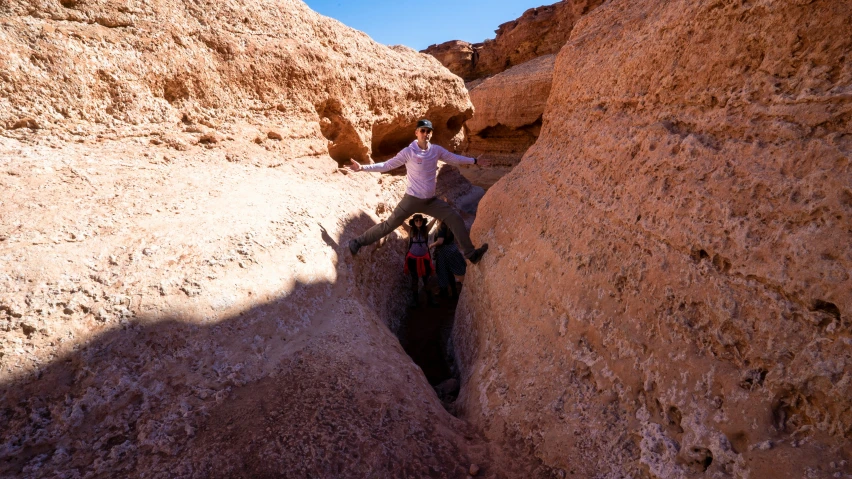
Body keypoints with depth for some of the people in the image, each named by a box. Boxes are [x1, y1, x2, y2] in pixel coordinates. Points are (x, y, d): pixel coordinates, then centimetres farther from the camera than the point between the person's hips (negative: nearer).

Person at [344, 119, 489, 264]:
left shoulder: (436, 150, 0)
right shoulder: (408, 152, -13)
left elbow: (454, 158, 15)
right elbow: (387, 165, -11)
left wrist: (475, 161, 15)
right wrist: (362, 167, -18)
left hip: (431, 200, 5)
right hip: (412, 199, -4)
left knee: (455, 219, -1)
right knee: (389, 225, 0)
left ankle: (470, 253, 8)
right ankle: (358, 242, 16)